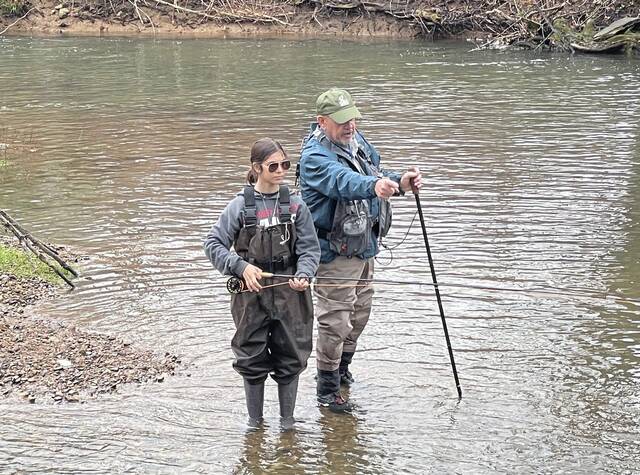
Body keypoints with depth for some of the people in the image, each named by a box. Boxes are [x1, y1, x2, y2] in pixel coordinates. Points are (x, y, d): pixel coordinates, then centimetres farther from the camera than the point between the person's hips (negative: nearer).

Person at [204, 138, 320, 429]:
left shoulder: (295, 205, 0)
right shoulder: (240, 206, -4)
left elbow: (309, 248, 0)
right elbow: (213, 244, -3)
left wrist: (303, 276, -18)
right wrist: (242, 266, -15)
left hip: (289, 293, 1)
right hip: (251, 294, -1)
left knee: (290, 359, 8)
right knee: (252, 360, 8)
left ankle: (287, 421, 24)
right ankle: (254, 420, 25)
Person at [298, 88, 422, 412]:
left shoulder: (357, 140, 4)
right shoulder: (314, 156, -24)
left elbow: (376, 176, 9)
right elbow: (341, 180, -43)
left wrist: (399, 181, -13)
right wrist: (374, 186, -62)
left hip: (363, 248, 9)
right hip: (334, 254, -9)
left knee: (359, 314, 23)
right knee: (335, 321, -3)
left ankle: (342, 369, 44)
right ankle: (327, 391, 11)